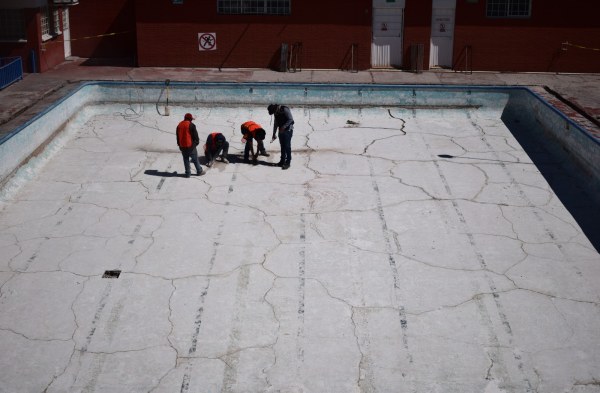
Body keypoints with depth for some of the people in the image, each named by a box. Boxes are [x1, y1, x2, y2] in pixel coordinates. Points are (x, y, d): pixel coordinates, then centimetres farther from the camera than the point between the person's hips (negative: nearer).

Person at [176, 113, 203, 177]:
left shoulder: (179, 125, 8)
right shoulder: (191, 125, -12)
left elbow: (178, 136, 15)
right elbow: (195, 135, -9)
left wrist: (179, 144, 22)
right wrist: (197, 142, 8)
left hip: (182, 146, 5)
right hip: (191, 145, -5)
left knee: (186, 159, 11)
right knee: (195, 159, 8)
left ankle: (187, 173, 11)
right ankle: (199, 171, 17)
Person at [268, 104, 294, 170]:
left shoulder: (285, 110, -16)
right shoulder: (276, 112, 9)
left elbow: (290, 119, -21)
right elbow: (275, 124, 18)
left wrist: (284, 127, -30)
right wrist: (274, 134, 19)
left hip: (288, 130, -8)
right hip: (281, 131, 8)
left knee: (287, 146, -7)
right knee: (282, 146, 10)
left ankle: (288, 162, -3)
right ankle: (282, 161, 18)